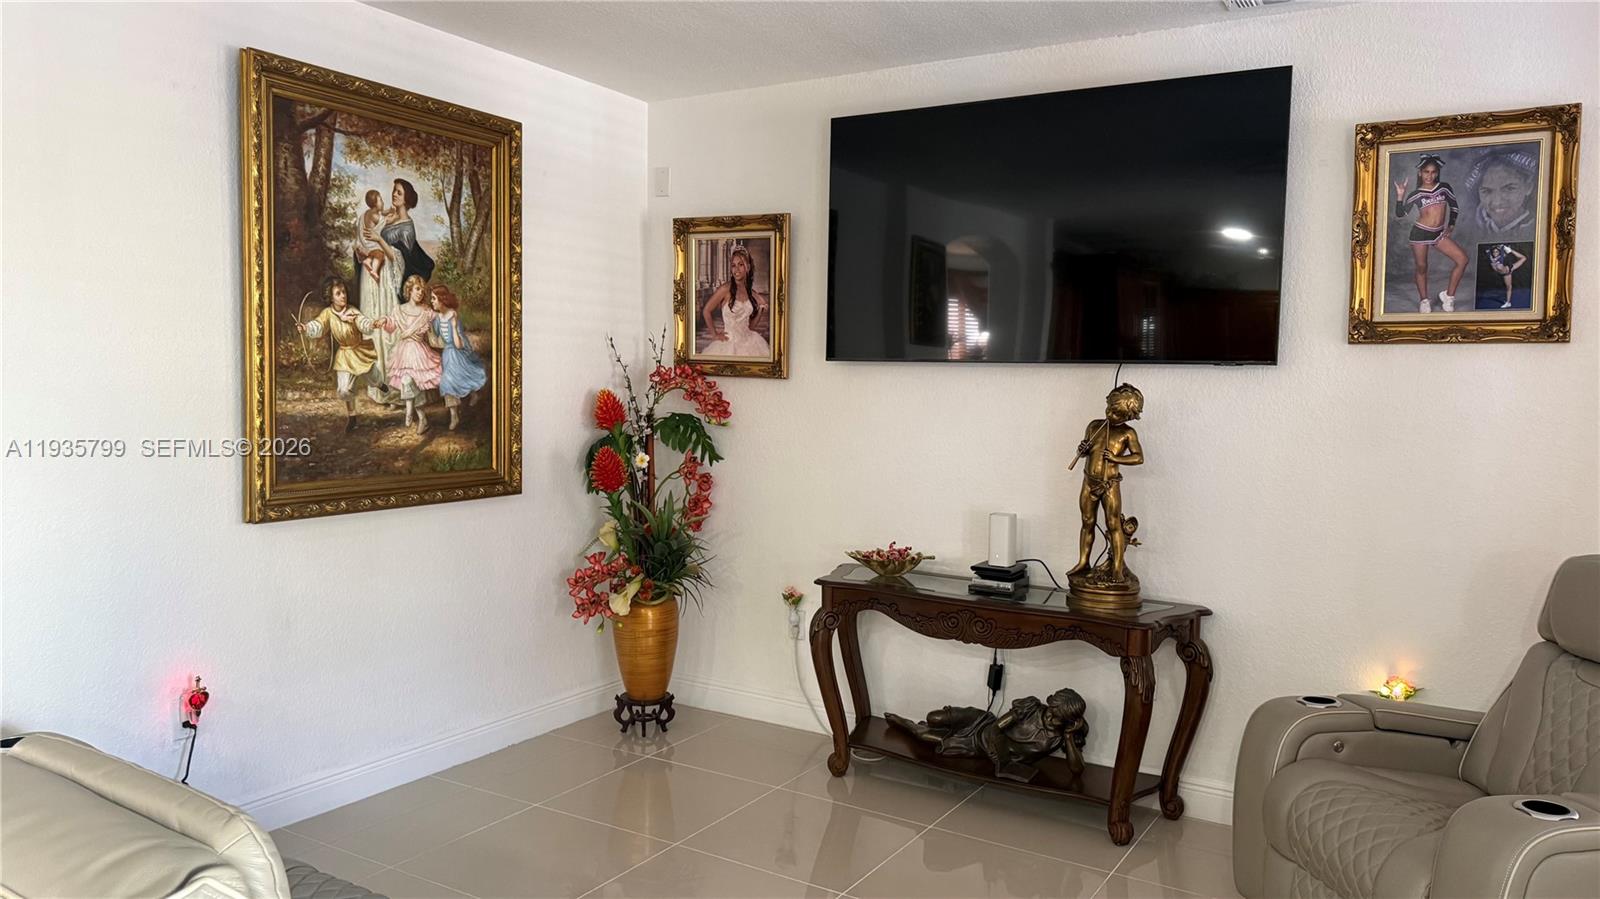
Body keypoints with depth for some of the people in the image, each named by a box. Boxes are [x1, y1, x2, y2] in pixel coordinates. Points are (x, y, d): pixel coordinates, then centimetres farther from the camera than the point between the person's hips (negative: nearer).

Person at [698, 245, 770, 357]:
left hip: (748, 339, 5)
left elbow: (749, 324, 13)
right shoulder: (726, 288, -12)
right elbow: (706, 311, -8)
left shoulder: (751, 292, 5)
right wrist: (715, 334, -2)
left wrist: (761, 308, -1)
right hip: (730, 342, -5)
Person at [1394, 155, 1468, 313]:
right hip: (1420, 233, -3)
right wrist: (1400, 196, -18)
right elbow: (1400, 214, -7)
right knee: (1421, 268, 4)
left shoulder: (1444, 187, 3)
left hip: (1439, 233, 3)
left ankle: (1448, 295, 4)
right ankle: (1424, 300, 22)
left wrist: (1451, 225, 9)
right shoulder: (1416, 194, -2)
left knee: (1462, 259, -9)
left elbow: (1455, 206, 14)